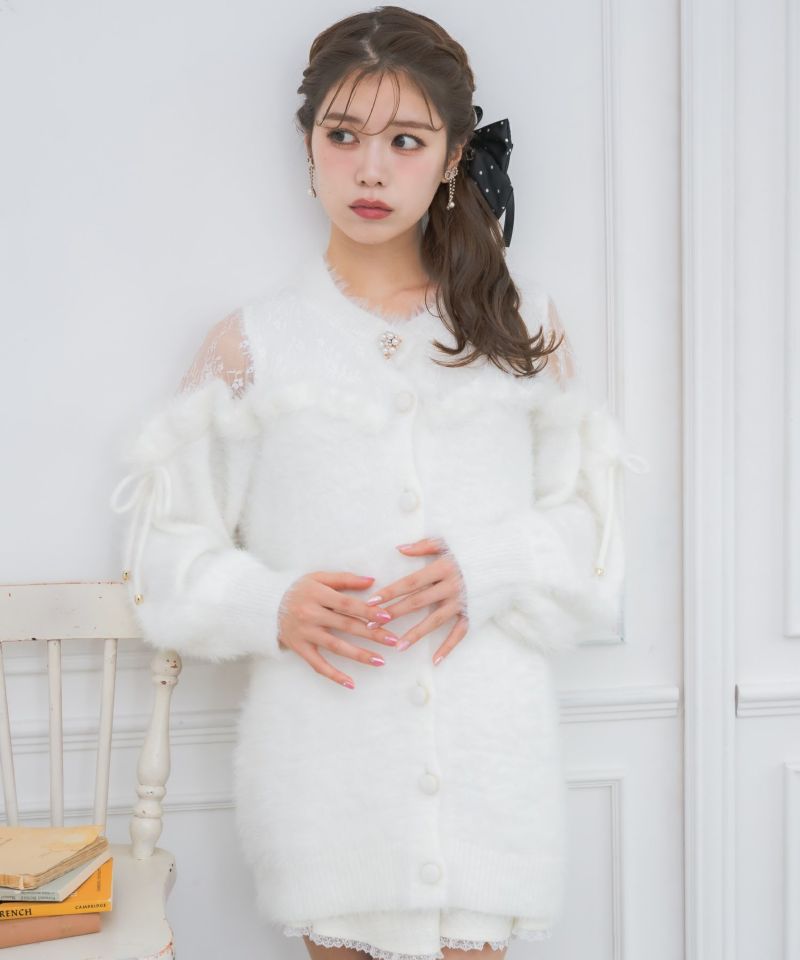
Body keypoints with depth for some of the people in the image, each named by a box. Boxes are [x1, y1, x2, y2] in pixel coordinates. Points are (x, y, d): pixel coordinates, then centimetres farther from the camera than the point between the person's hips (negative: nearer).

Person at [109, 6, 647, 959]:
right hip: (323, 760, 0)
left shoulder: (521, 328, 6)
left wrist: (486, 573, -12)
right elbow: (173, 552, 3)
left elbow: (584, 525, 6)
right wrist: (272, 605, -15)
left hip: (487, 747, 1)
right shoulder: (251, 344, 2)